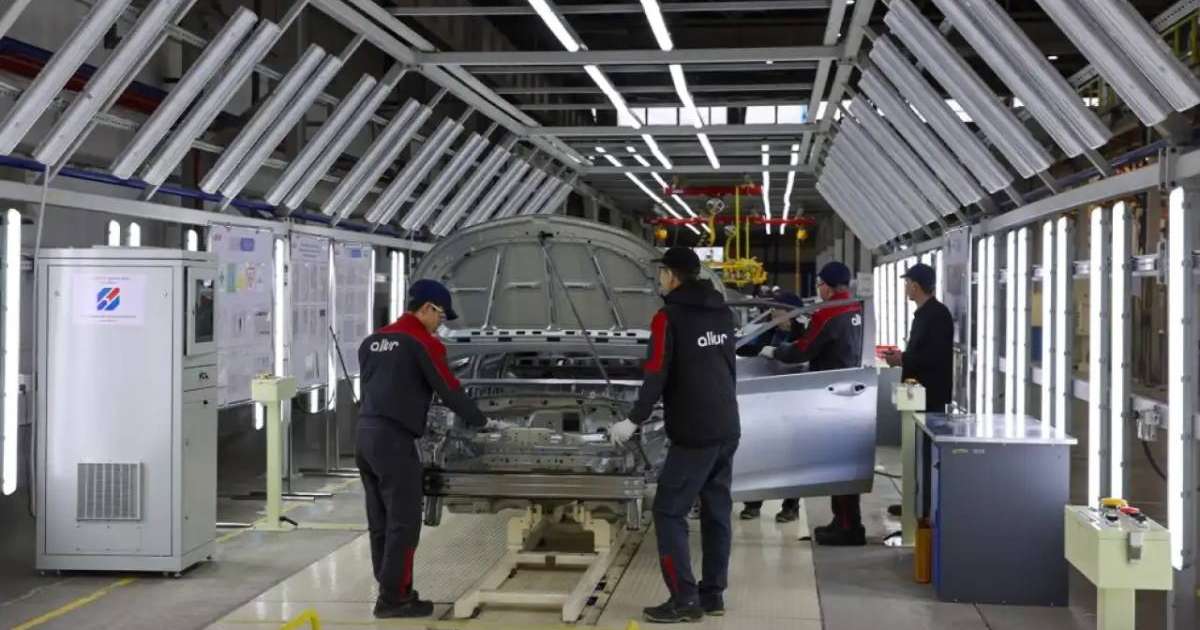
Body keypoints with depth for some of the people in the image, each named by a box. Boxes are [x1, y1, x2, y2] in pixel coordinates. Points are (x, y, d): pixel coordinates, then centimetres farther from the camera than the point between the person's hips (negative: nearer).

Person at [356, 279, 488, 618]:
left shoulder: (372, 342, 19)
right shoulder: (423, 343, -7)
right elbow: (449, 391, -2)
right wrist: (479, 421, 12)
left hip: (365, 434, 9)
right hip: (393, 439, -9)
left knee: (381, 522, 14)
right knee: (403, 522, -3)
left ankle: (392, 591, 20)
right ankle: (392, 599, -1)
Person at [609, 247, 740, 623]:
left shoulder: (669, 317, -12)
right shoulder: (722, 314, 13)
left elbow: (657, 376, -17)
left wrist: (634, 420, -11)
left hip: (694, 434, -8)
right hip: (727, 429, 8)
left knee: (669, 512, -2)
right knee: (717, 511, 13)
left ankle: (684, 600, -5)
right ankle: (713, 594, 18)